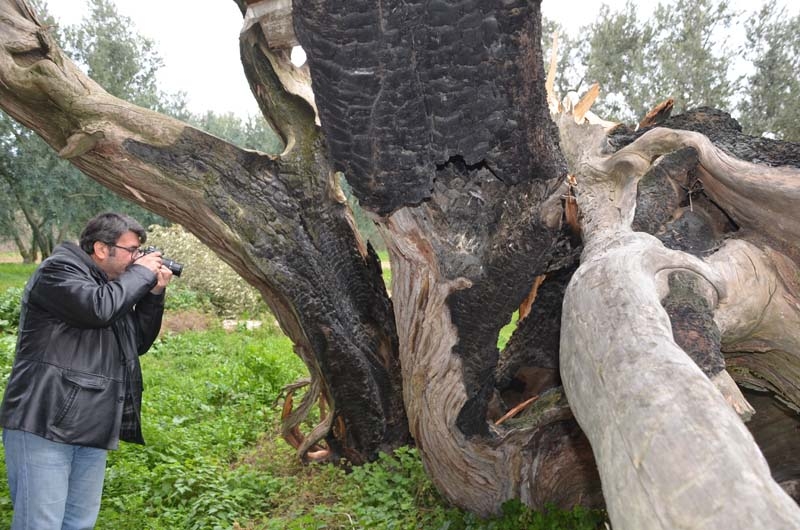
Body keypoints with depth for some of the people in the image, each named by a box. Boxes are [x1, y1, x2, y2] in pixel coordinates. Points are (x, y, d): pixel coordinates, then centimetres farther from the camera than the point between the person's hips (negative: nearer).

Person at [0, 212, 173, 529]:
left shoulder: (114, 286, 19)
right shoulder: (58, 270, -5)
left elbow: (138, 343, 20)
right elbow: (99, 308, -24)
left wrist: (153, 294, 8)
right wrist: (141, 274, -10)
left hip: (91, 430, 8)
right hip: (44, 424, -8)